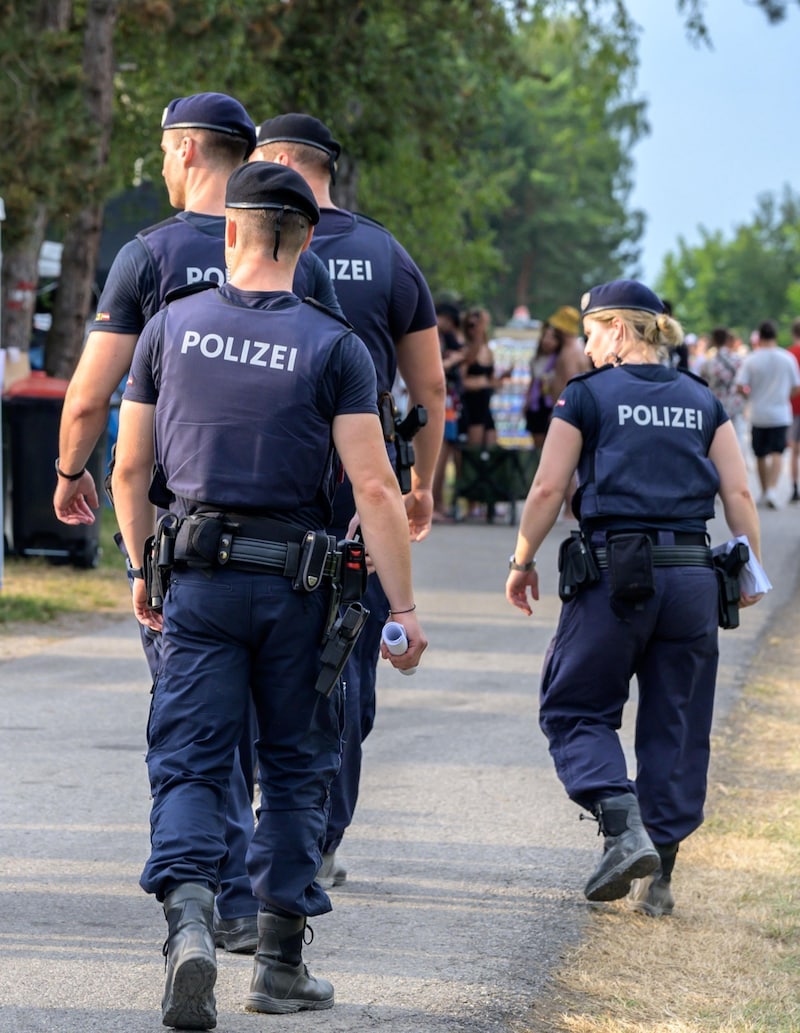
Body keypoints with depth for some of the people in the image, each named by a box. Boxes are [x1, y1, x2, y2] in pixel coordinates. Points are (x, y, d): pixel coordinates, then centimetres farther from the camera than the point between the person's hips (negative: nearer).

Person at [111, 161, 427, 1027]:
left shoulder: (173, 326, 2)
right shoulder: (333, 346, -5)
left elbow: (129, 471, 8)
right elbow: (373, 488, -11)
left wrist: (142, 568, 21)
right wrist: (403, 607, -6)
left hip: (199, 574, 1)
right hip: (295, 582, -1)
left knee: (188, 764, 0)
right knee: (294, 765, 12)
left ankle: (189, 921, -25)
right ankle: (281, 962, 14)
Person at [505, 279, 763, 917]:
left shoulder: (586, 396, 1)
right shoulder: (703, 403, 12)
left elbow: (548, 489, -4)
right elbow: (739, 493, 5)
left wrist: (522, 562, 7)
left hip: (612, 575, -4)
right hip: (691, 573, 4)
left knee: (575, 711, 8)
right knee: (675, 726, 11)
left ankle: (625, 829, -14)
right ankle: (657, 875, 10)